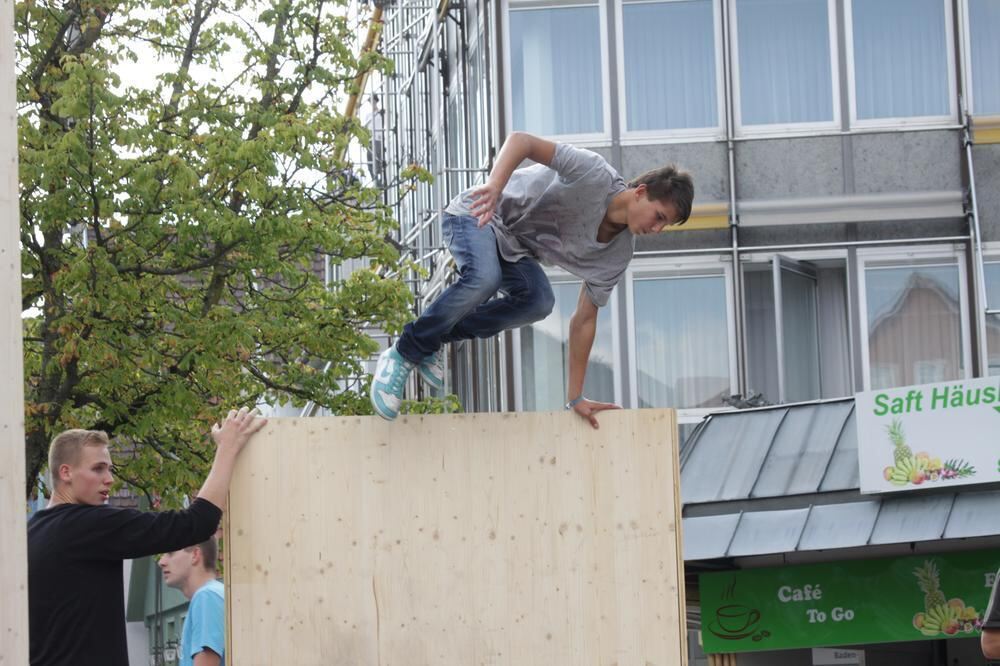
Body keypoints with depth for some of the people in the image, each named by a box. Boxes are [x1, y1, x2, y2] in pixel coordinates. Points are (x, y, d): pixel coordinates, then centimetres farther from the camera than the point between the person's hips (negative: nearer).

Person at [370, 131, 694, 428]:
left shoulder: (618, 253, -8)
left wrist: (575, 397, -7)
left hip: (515, 247, 6)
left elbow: (584, 320, -3)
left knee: (539, 302, -24)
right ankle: (404, 353, -19)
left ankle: (433, 340, -8)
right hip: (477, 214, -6)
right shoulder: (595, 175, -28)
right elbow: (521, 140, -32)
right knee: (485, 278, -37)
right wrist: (495, 185, -52)